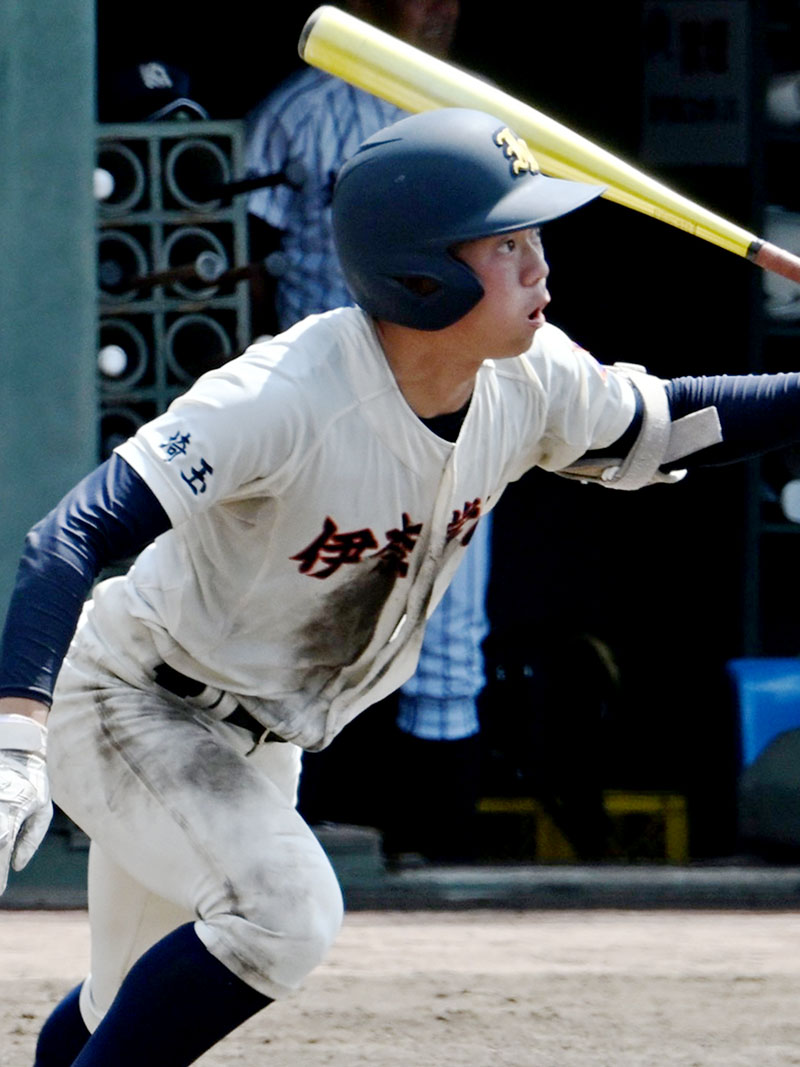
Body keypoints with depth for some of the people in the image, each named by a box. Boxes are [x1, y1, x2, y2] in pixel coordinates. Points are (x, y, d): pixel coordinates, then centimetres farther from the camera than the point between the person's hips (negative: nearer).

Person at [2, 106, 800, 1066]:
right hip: (129, 704, -8)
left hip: (261, 749, 8)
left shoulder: (531, 382, -12)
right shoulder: (285, 399, -34)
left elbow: (657, 429, 10)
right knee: (284, 910, -29)